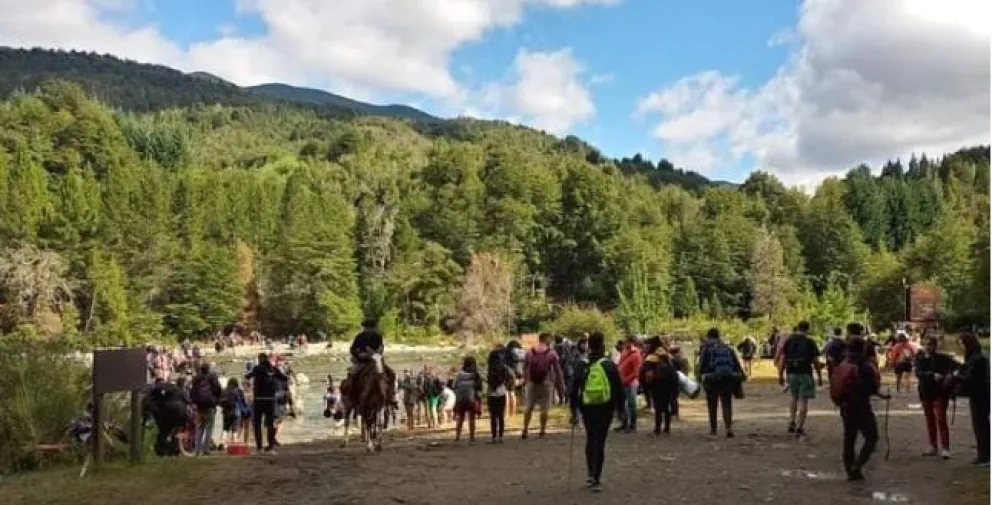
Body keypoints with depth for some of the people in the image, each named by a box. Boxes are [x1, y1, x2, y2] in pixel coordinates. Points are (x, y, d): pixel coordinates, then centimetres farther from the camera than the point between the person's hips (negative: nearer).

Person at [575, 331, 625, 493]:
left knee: (590, 440, 19)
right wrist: (620, 407, 6)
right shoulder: (609, 365, -5)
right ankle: (596, 480, -2)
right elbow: (618, 388, -4)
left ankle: (590, 474, 22)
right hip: (605, 407, -2)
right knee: (600, 442, 1)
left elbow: (574, 389, 2)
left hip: (587, 407, 2)